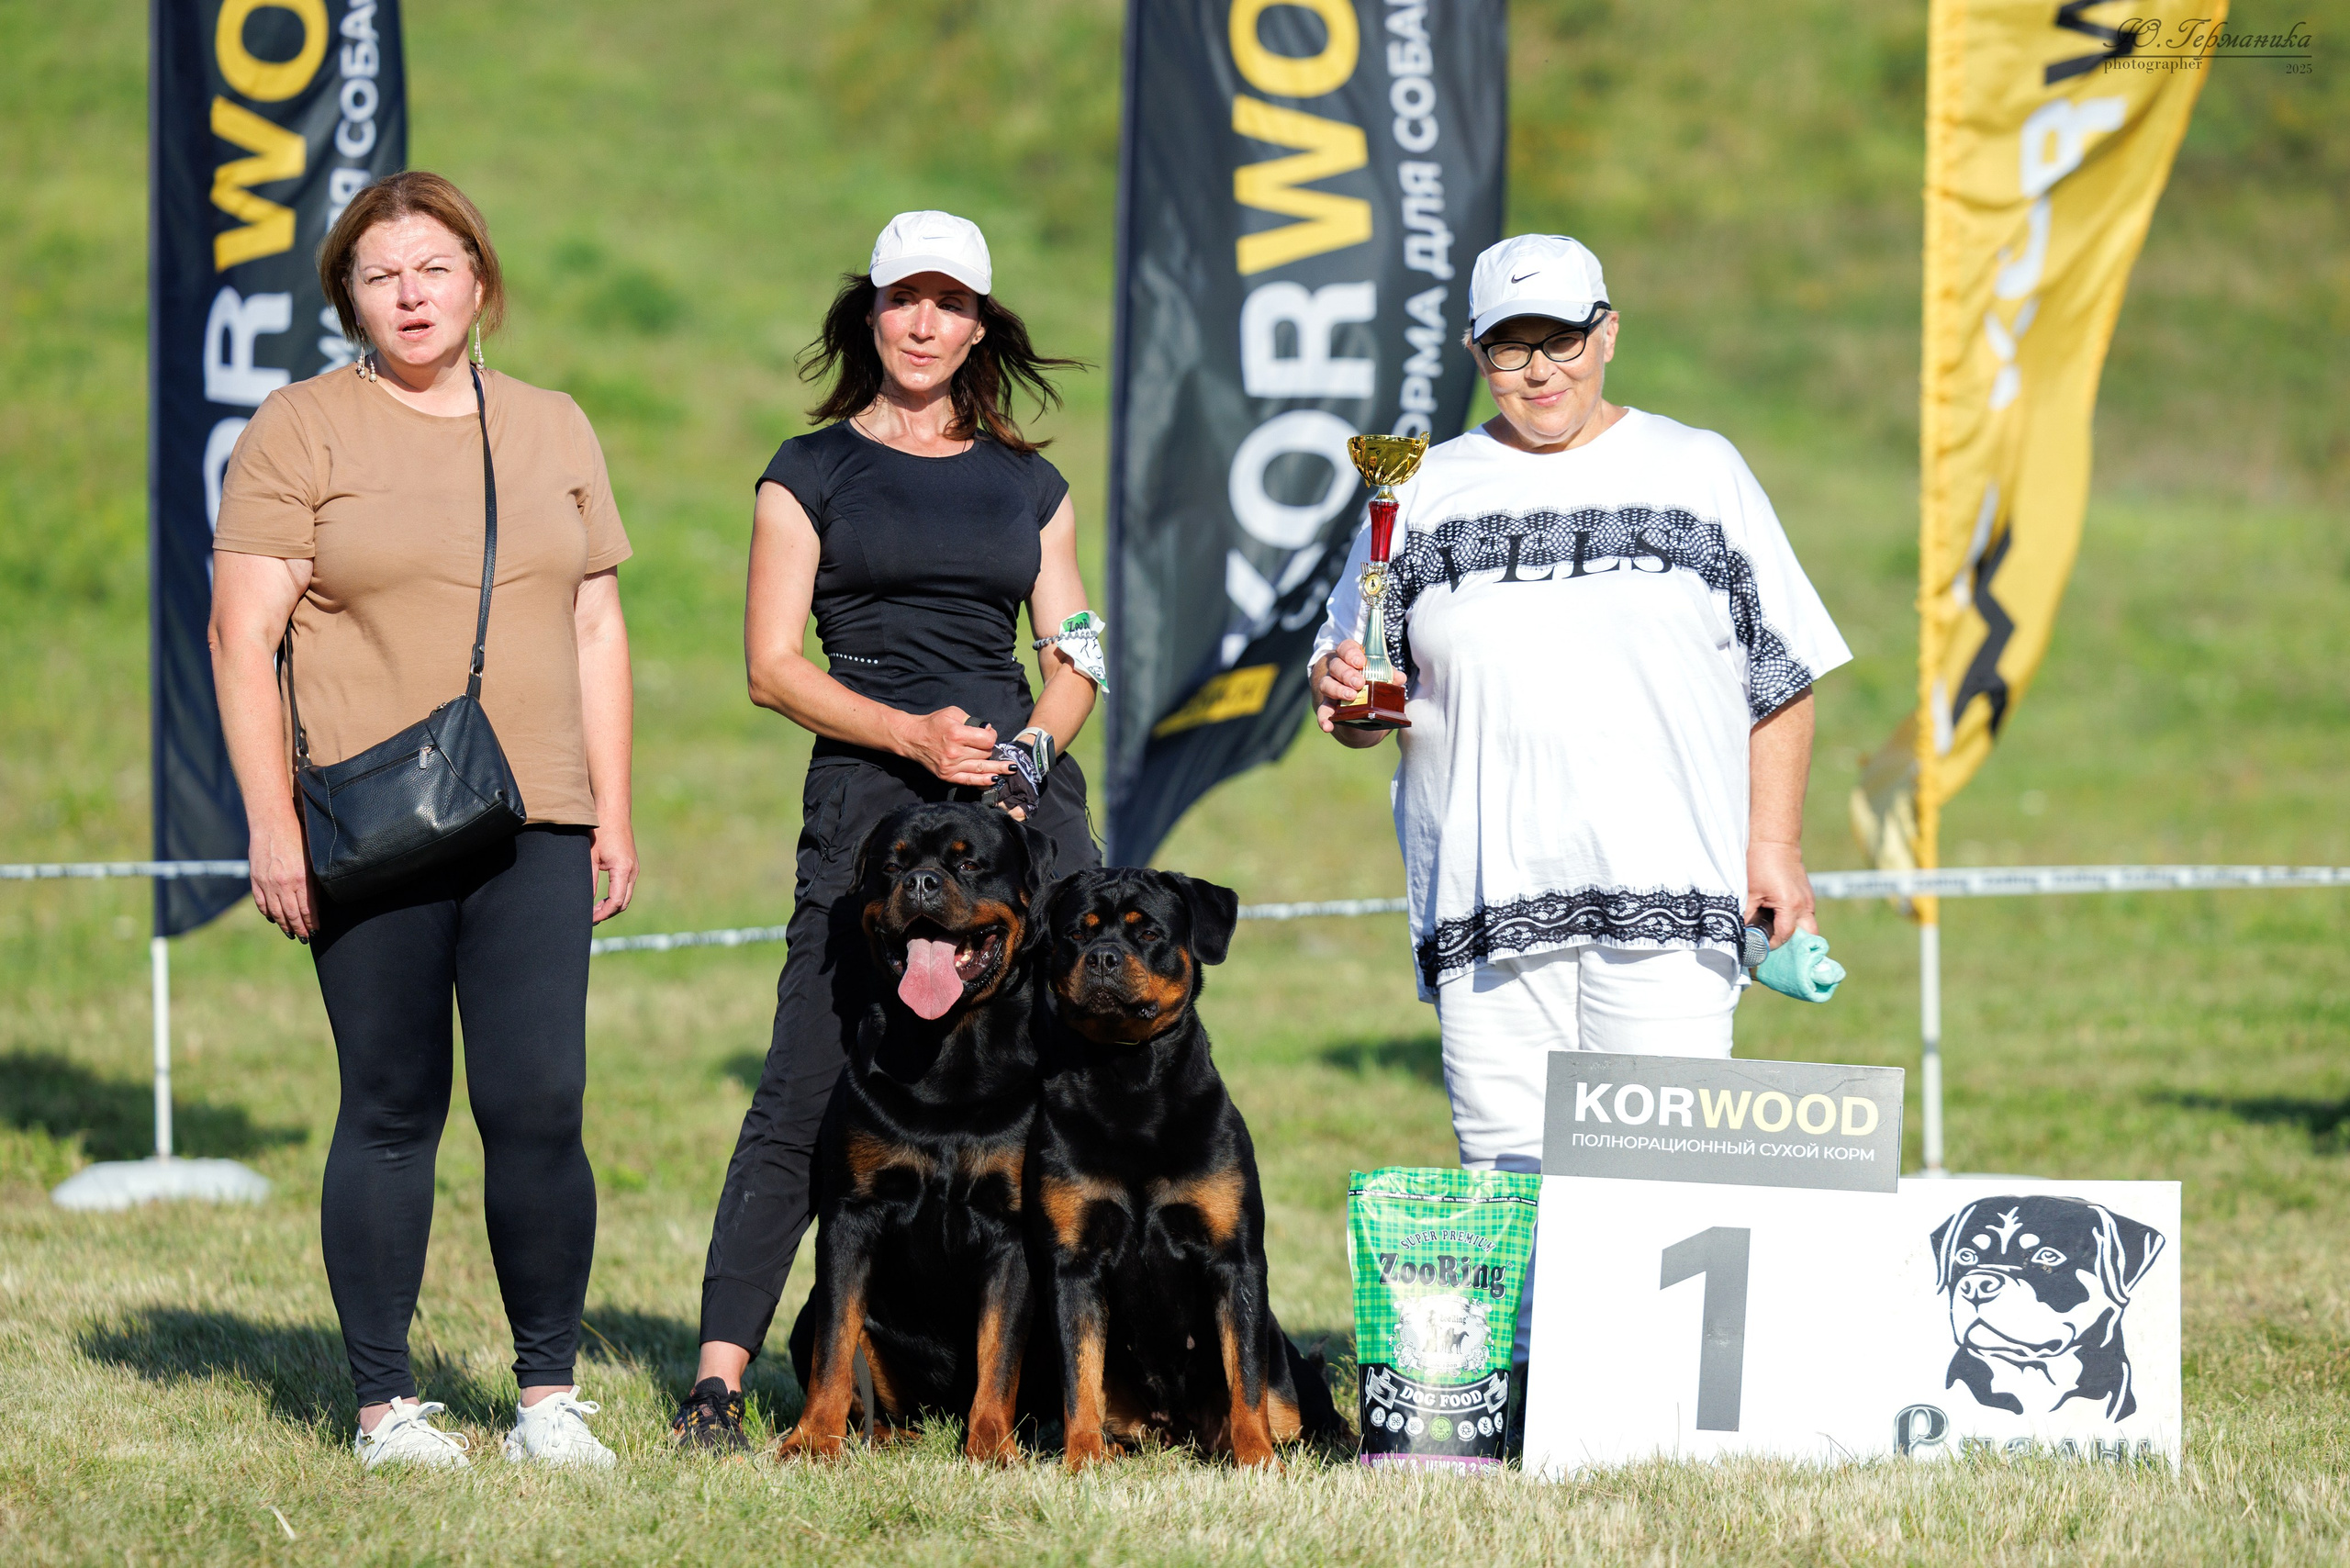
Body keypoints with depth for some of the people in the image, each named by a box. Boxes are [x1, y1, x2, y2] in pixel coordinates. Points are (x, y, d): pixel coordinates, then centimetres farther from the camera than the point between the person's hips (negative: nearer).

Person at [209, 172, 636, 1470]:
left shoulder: (553, 431, 16)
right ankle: (384, 1402, 8)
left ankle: (548, 1392, 7)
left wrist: (611, 813, 12)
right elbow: (242, 636, -2)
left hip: (534, 826, 3)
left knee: (539, 1104, -5)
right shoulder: (297, 433, 3)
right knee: (392, 1110, -1)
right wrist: (272, 824, -9)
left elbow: (596, 630, 18)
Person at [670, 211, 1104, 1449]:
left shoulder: (1029, 486, 19)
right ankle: (718, 1378, -7)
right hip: (868, 793, -3)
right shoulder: (811, 472, 8)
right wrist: (912, 734, -12)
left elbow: (1075, 658, 16)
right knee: (809, 1100, -9)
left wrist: (1027, 749, -5)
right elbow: (772, 665, 1)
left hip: (1027, 790, 4)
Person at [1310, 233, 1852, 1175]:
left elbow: (1779, 678, 11)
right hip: (1486, 906, 2)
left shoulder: (1700, 472, 12)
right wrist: (1343, 691, -8)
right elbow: (1356, 705, 16)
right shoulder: (1424, 492, 15)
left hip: (1667, 892, -2)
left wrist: (1774, 846, 1)